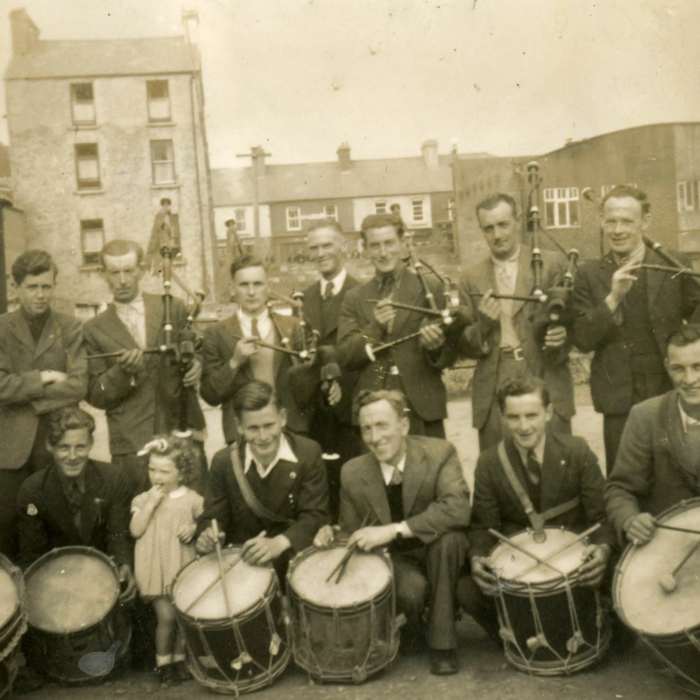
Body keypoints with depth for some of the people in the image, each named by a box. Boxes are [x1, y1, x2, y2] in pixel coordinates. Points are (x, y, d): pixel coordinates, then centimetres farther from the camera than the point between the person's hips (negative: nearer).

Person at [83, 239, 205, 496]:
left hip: (183, 434, 1)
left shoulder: (173, 309, 7)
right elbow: (95, 397, 5)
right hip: (131, 446, 0)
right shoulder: (94, 330, 7)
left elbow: (196, 351, 17)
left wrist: (196, 363, -7)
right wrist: (122, 371, -14)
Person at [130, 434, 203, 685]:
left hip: (184, 566, 1)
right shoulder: (143, 499, 0)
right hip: (156, 568, -1)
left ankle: (179, 658, 25)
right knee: (166, 616, -8)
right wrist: (151, 503, -15)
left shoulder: (192, 499, 0)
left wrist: (194, 529, -13)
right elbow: (136, 531, -10)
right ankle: (163, 662, 11)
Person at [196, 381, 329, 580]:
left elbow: (315, 516, -12)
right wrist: (208, 536, -22)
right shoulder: (224, 461, -2)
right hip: (241, 562, 2)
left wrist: (280, 543, -31)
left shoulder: (308, 454, -7)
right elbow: (213, 517, 3)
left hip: (296, 561, -2)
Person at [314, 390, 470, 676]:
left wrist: (394, 530, -35)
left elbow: (458, 509, -30)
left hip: (436, 553, 0)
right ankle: (409, 624, 6)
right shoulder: (353, 473, -6)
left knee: (447, 536, -34)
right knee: (410, 591, -33)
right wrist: (331, 535, -20)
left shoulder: (439, 453, -15)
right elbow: (352, 533, 5)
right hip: (392, 559, 0)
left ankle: (442, 640, -16)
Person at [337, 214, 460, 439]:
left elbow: (450, 355, 4)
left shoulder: (430, 289, 5)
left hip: (421, 407, -1)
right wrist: (375, 328, -11)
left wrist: (436, 345, -19)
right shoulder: (354, 298, 12)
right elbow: (344, 359, 4)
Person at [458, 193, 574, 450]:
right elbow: (464, 347, 11)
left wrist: (561, 336, -14)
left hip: (547, 385, -1)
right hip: (494, 394, 2)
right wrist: (482, 326, -10)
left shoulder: (552, 264, 6)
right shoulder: (471, 278, 11)